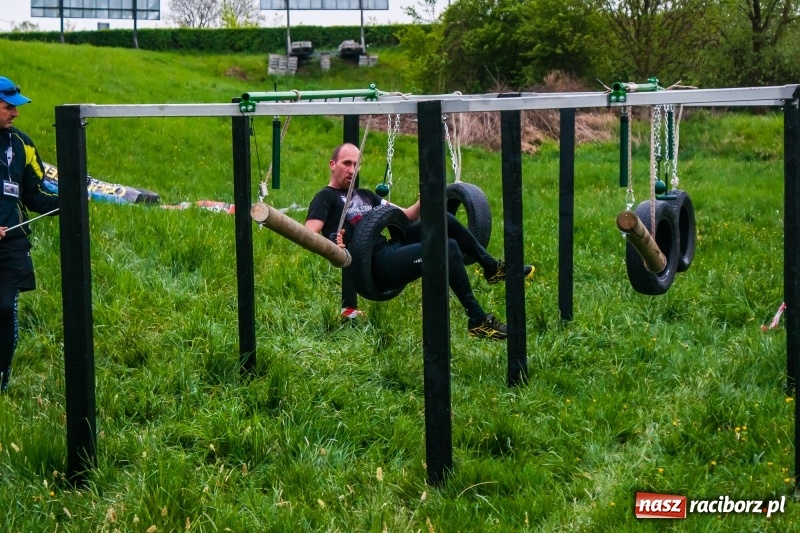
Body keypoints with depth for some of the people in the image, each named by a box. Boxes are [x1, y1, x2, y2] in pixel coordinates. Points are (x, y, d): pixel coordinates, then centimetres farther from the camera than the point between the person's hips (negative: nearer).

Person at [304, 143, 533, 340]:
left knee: (442, 219, -7)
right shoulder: (326, 198, 3)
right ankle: (478, 321, -21)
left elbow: (404, 216, 25)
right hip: (375, 268, -8)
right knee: (448, 248, -23)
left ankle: (491, 267, 4)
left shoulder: (364, 196, 27)